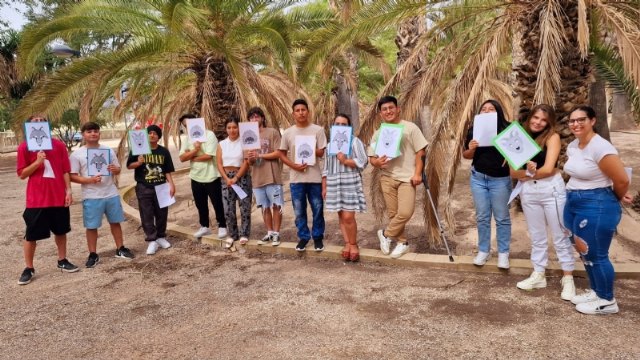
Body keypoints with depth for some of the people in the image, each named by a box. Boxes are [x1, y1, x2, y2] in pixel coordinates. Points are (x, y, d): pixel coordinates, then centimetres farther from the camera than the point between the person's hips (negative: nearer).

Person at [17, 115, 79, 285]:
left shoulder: (59, 145, 2)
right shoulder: (24, 147, -3)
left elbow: (65, 171, 5)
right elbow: (22, 174, -3)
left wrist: (68, 191, -1)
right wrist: (37, 162, -17)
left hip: (59, 197, 2)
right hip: (36, 199, -2)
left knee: (61, 230, 14)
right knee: (31, 234, 4)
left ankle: (62, 261, 29)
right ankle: (28, 268, 17)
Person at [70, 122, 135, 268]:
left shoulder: (108, 150, 5)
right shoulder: (77, 154, -4)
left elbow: (117, 169, 10)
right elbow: (72, 177, -6)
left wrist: (115, 170, -15)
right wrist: (89, 180, -21)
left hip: (111, 194, 3)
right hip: (91, 197, -3)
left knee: (115, 222, 12)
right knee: (91, 226, 4)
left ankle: (120, 249, 25)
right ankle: (93, 255, 17)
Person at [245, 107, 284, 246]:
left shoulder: (272, 132, -2)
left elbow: (278, 153, -10)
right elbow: (250, 162, 14)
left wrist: (259, 155, -13)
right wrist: (250, 158, -10)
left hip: (272, 176, -5)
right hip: (257, 178, 5)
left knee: (276, 206, 0)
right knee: (265, 207, 11)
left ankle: (276, 233, 10)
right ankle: (269, 233, 20)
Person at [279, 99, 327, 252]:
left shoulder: (317, 130, -2)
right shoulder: (288, 133, 3)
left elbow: (323, 152, -3)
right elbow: (282, 154, 6)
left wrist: (311, 150, -20)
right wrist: (294, 165, -9)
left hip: (315, 177, -1)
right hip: (296, 178, 2)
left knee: (317, 209, 7)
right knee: (299, 211, 10)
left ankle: (318, 237, 24)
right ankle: (303, 237, 26)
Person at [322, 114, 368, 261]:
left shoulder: (354, 141, -1)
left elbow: (362, 162, -8)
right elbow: (326, 168, 16)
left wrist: (345, 161, -16)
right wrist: (324, 187, 12)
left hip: (350, 182, -5)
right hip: (333, 183, 5)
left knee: (348, 217, -10)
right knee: (341, 216, 7)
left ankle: (353, 244, 7)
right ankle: (347, 243, 15)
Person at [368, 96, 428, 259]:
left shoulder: (410, 128, -1)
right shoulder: (378, 133, 9)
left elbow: (420, 152, -2)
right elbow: (371, 158, 9)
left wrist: (417, 173, -11)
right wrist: (377, 162, -15)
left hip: (407, 177, -3)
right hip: (387, 177, 3)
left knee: (405, 212, -15)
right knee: (393, 213, 6)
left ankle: (385, 234, 8)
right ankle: (403, 242, 23)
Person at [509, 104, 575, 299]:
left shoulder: (552, 137, -4)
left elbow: (548, 169, -14)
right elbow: (513, 172, 0)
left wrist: (528, 174, -2)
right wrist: (527, 172, -18)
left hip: (552, 189, -4)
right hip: (528, 191, 4)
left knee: (560, 236, 3)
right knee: (537, 236, 14)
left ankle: (568, 279, 12)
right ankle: (538, 275, 24)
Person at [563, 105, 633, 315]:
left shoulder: (600, 147, -20)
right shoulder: (572, 146, 7)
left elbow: (622, 181, -17)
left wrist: (617, 199, 0)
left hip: (597, 207, -9)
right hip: (574, 205, 9)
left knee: (596, 254, 1)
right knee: (585, 252, 17)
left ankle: (607, 301, 17)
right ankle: (596, 292, 33)